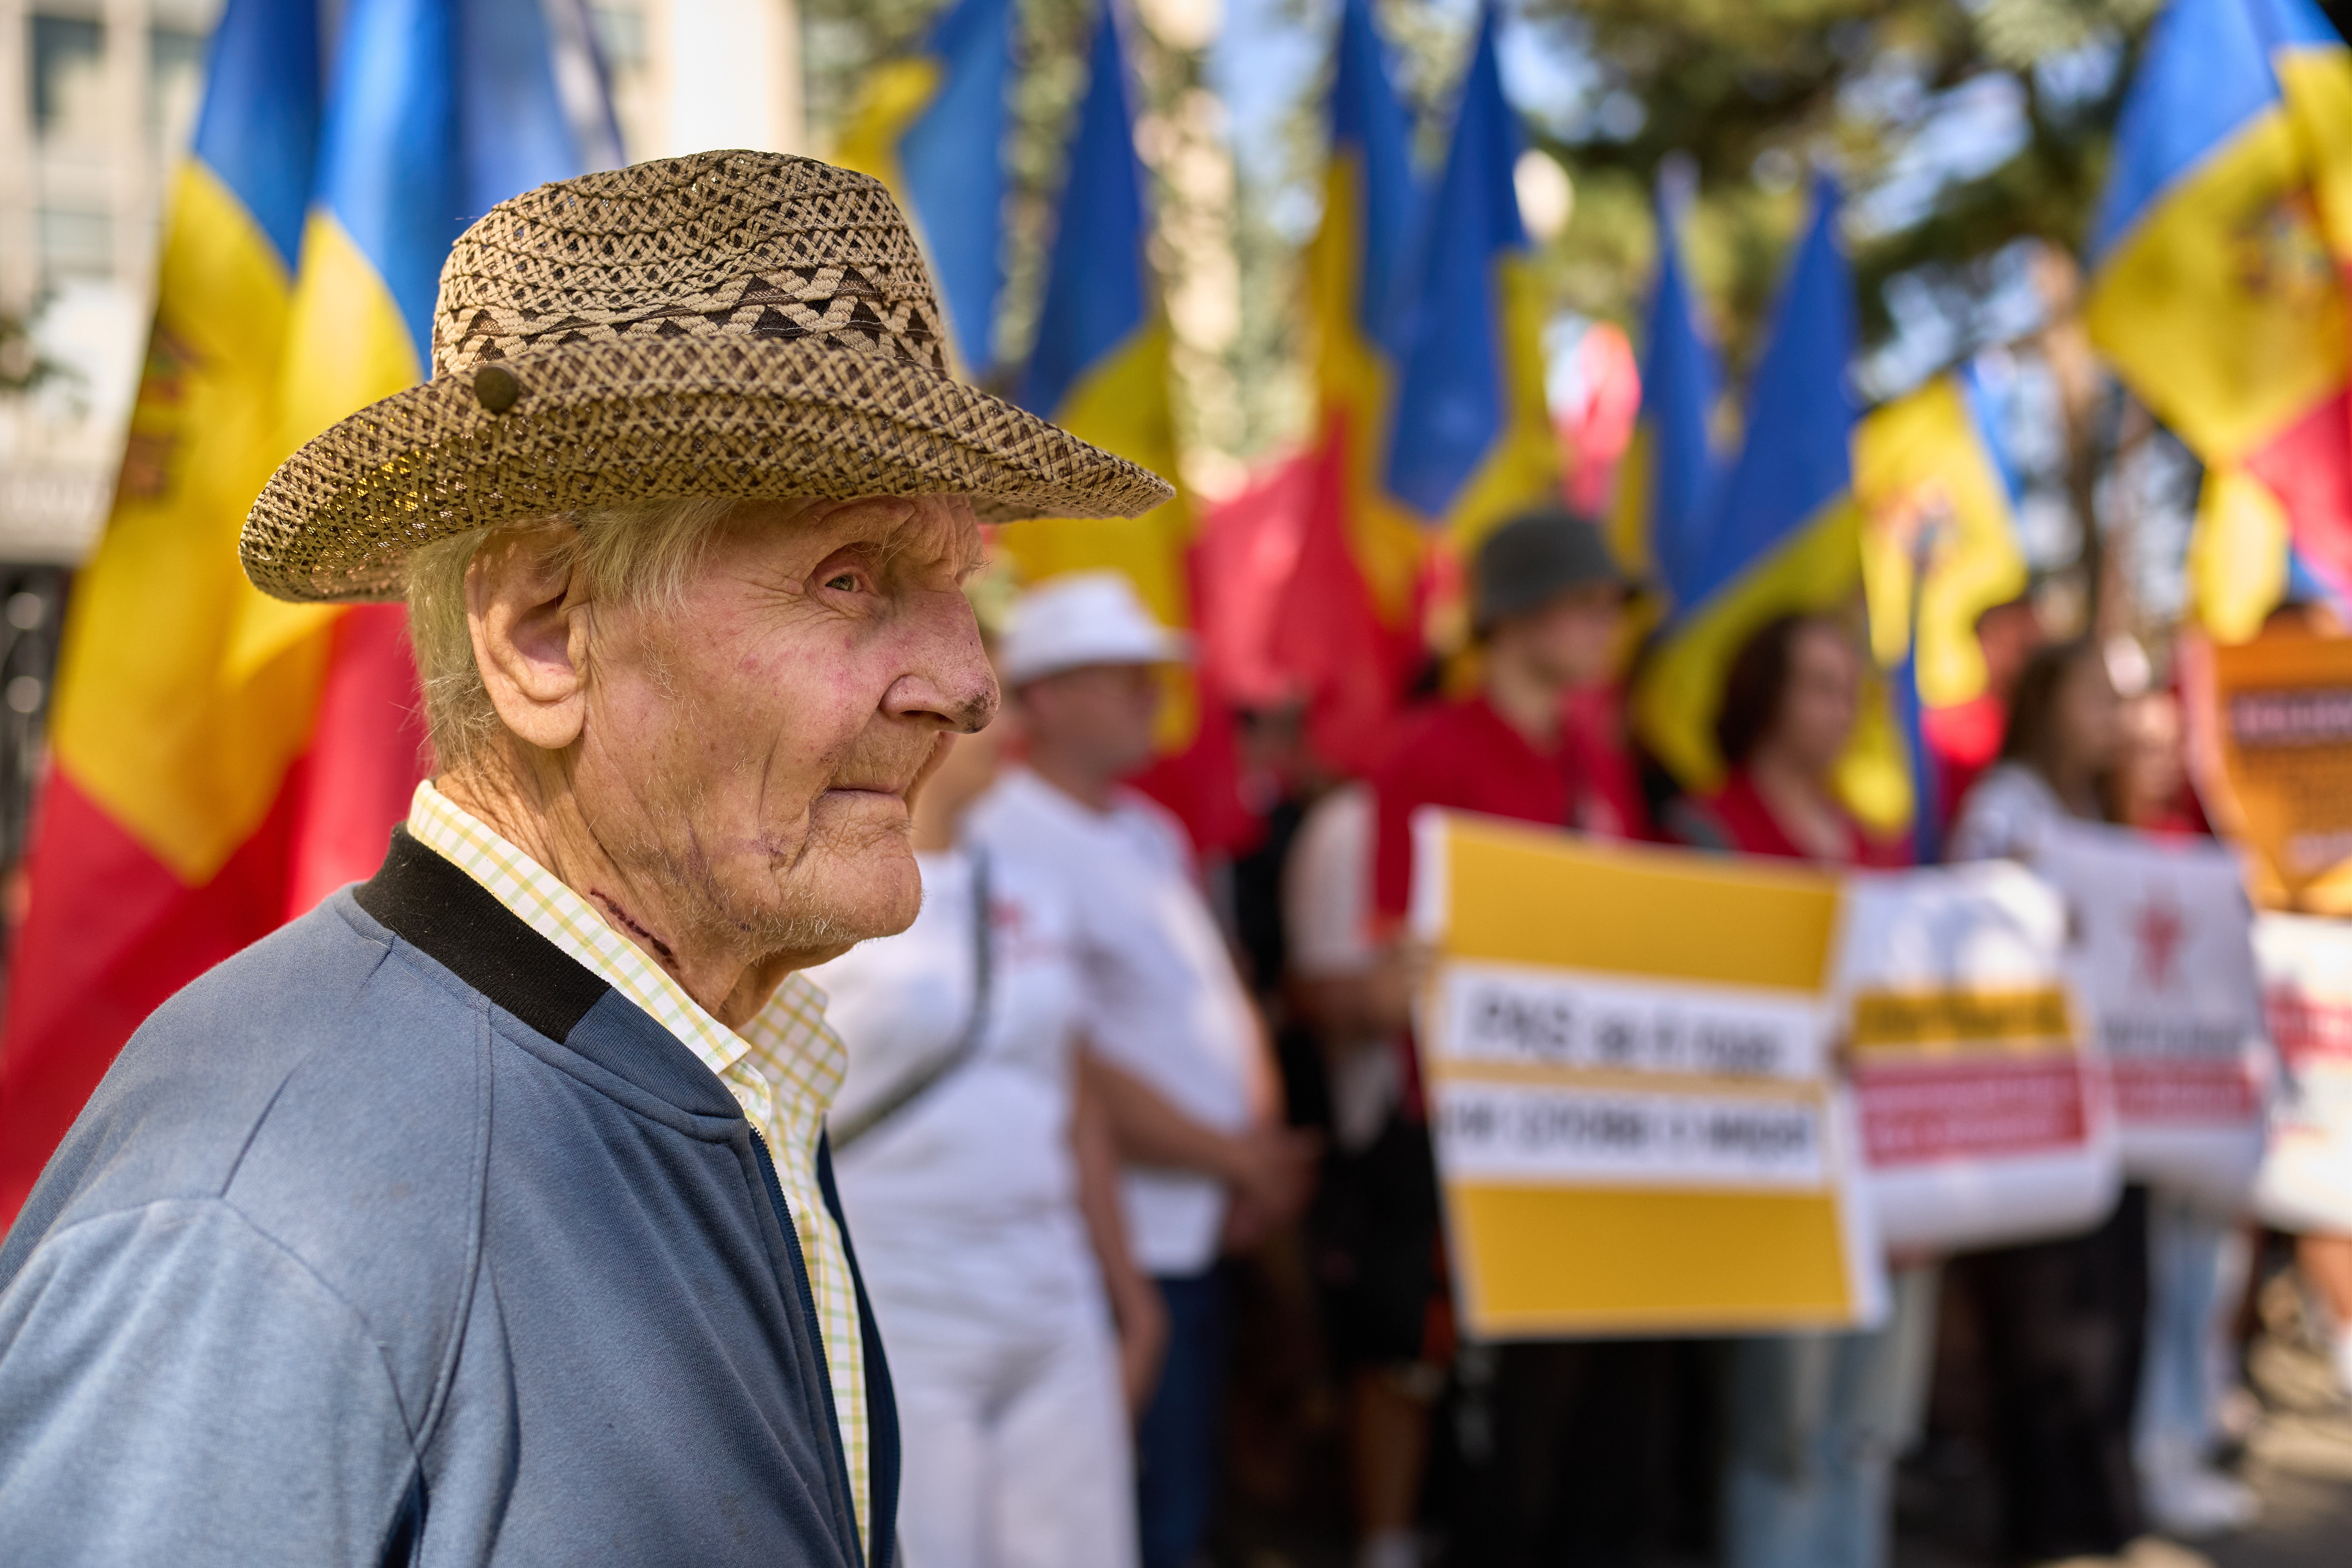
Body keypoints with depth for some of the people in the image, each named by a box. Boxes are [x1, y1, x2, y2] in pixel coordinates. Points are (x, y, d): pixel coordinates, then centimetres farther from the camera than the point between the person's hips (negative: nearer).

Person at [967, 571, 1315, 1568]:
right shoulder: (1007, 845, -14)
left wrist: (1263, 1150, 2)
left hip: (1197, 1233, 9)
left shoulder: (1152, 837, 16)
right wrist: (1233, 1154, -10)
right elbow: (1073, 1072, -18)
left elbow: (1219, 1002, 19)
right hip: (1120, 1246, -9)